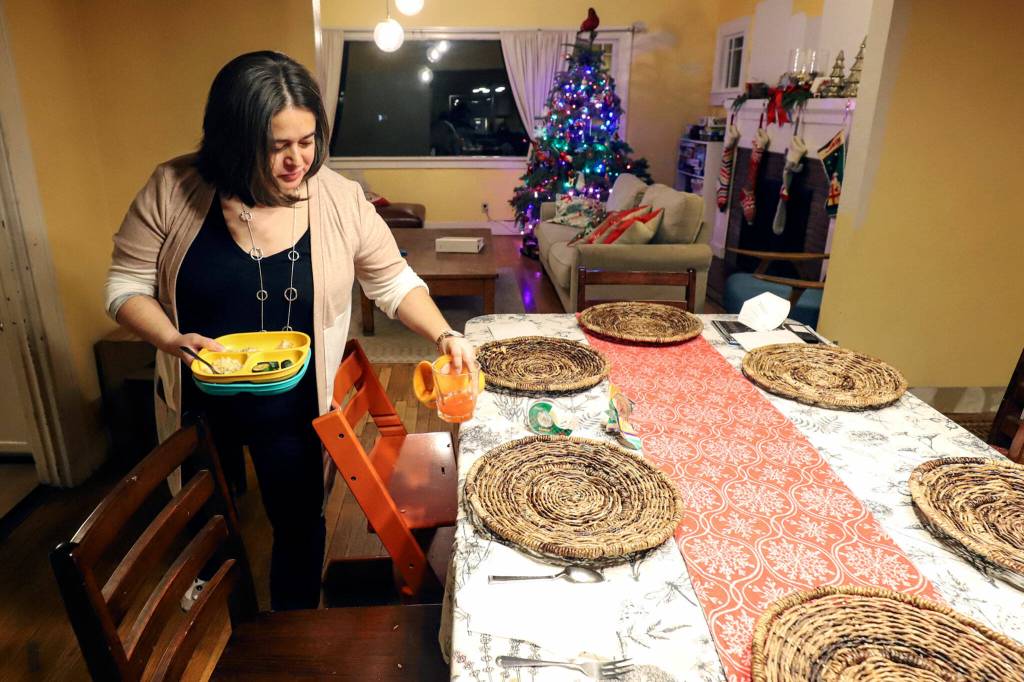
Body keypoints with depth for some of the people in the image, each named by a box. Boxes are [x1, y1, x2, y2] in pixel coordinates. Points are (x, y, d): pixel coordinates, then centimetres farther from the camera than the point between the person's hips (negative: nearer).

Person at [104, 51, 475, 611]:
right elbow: (126, 285, -8)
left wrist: (443, 335, -20)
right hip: (200, 402, 1)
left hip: (295, 407, -1)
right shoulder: (173, 190, -16)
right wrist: (173, 341, -26)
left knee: (298, 526, 16)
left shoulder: (340, 199, -16)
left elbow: (393, 281, -6)